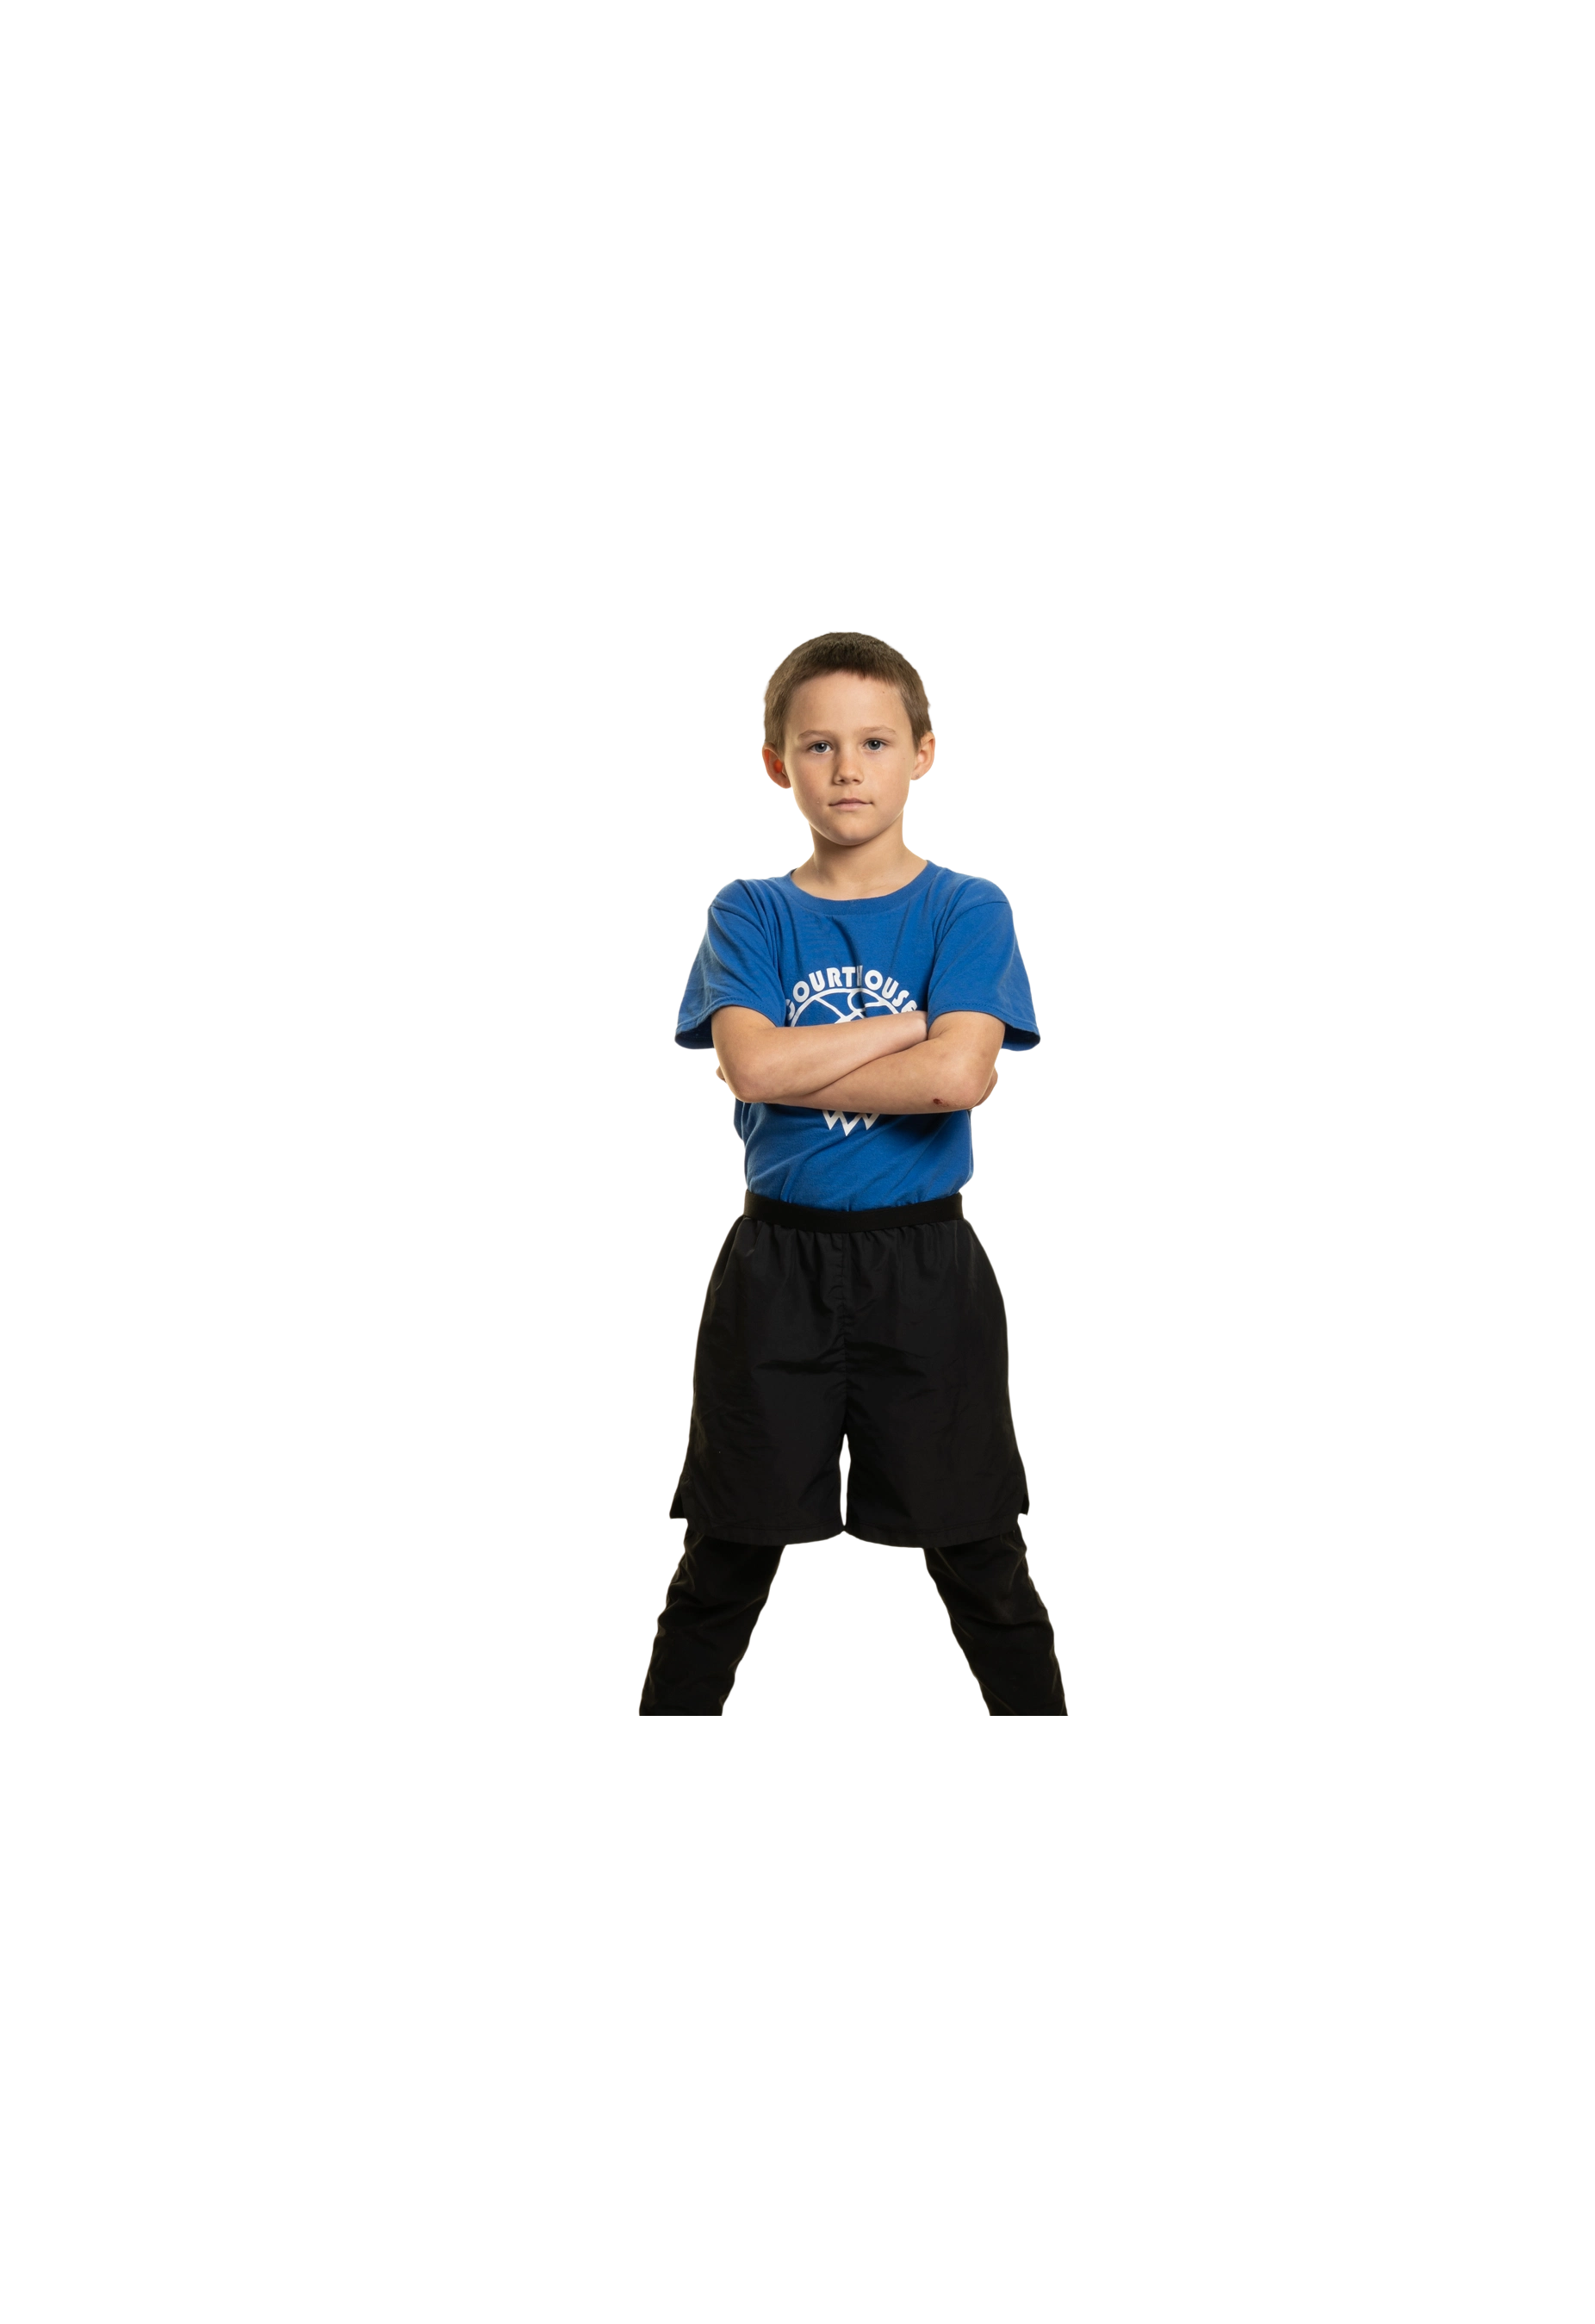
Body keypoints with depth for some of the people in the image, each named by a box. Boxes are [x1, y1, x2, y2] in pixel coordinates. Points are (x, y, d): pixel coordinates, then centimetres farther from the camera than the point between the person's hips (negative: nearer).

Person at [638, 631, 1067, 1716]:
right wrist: (917, 1022, -12)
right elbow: (751, 1065, -14)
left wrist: (803, 1065, -12)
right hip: (777, 1263, 1)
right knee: (727, 1557, 10)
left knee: (979, 1556, 9)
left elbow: (960, 1075, -17)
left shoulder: (968, 911, -1)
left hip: (928, 1264, -1)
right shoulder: (749, 915, 3)